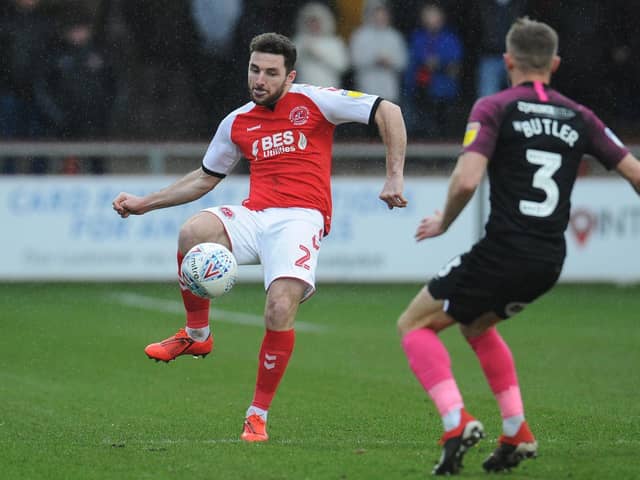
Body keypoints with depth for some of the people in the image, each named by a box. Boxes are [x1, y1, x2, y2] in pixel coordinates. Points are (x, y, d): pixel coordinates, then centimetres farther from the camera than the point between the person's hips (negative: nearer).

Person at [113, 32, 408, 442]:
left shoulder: (314, 101, 3)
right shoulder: (237, 123, 17)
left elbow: (388, 112, 2)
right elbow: (205, 178, 30)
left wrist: (394, 177, -7)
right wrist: (144, 203, 25)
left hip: (301, 219, -4)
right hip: (254, 216, 4)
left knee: (280, 311, -25)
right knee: (193, 233, -29)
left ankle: (258, 416, -8)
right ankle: (197, 335, -6)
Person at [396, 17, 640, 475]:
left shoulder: (495, 108, -5)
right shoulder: (578, 116, 10)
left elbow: (467, 180, -18)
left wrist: (443, 223, 1)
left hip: (503, 251, -6)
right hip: (550, 261, 6)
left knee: (415, 325, 10)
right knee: (477, 325, 32)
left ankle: (457, 422, -11)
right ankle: (516, 434, 21)